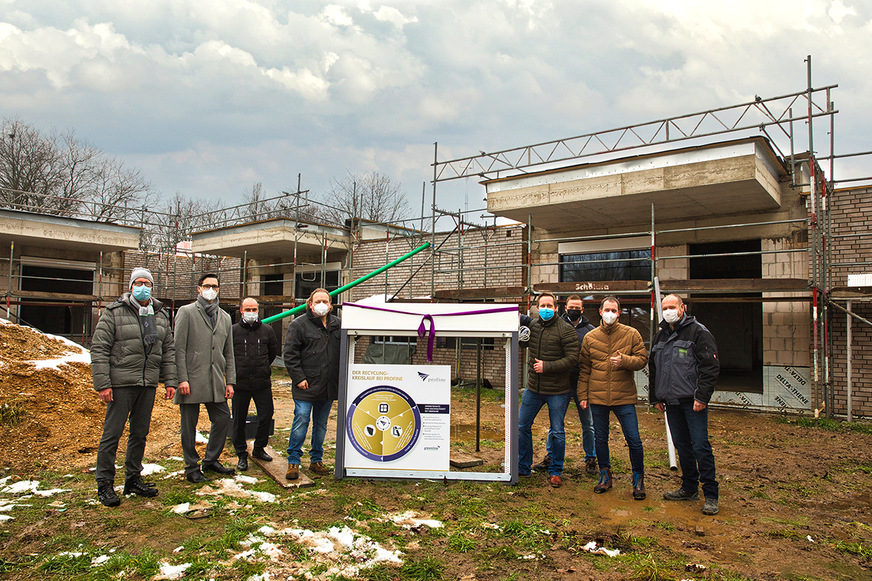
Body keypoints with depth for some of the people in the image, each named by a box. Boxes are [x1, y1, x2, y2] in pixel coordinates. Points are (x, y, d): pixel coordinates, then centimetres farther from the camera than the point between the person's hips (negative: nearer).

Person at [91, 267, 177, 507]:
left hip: (149, 384, 5)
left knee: (140, 433, 12)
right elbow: (99, 349, -6)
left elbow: (168, 351, 14)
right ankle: (104, 484, 12)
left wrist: (170, 381, 7)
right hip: (121, 383, -5)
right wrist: (102, 384, -12)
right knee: (112, 433, 0)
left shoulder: (161, 316, 12)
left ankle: (133, 479, 24)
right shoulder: (114, 313, -4)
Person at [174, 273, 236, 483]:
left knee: (223, 419, 7)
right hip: (191, 380, -5)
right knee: (189, 426, 4)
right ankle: (192, 468, 18)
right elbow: (179, 348, -6)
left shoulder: (225, 318, 15)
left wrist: (230, 381, 10)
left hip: (215, 382, 5)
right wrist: (182, 379, -13)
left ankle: (210, 460, 26)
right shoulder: (186, 312, 0)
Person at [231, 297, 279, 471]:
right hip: (239, 383, -1)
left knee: (266, 417, 4)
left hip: (263, 384, 2)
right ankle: (241, 454, 21)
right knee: (239, 421, 6)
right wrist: (233, 372, 8)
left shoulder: (267, 330, 5)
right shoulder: (232, 331, -1)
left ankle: (259, 448, 25)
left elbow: (273, 351, 20)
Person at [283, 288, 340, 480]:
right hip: (306, 386, -4)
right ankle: (293, 461, 7)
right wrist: (298, 378, -12)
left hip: (329, 387, 5)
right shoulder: (299, 324, -4)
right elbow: (290, 354, -6)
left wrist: (341, 376, 10)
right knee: (301, 422, -6)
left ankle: (316, 460, 24)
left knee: (321, 425, 13)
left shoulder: (337, 324, 9)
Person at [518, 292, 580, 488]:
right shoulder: (532, 325, 4)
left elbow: (572, 358, -15)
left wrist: (547, 366, -19)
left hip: (557, 391, -5)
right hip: (533, 388, 5)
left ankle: (555, 472, 23)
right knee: (522, 426, 9)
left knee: (557, 432, 6)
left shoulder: (565, 329, -11)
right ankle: (523, 467, 26)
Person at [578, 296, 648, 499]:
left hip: (624, 397, -2)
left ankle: (638, 478, 19)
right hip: (597, 397, 2)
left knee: (634, 440, -1)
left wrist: (624, 360, -20)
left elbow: (642, 359, -1)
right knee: (600, 439, 12)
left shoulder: (631, 334, 0)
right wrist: (583, 395, 5)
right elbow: (584, 369, 8)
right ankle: (605, 475, 29)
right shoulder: (590, 337, 5)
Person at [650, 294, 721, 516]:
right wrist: (657, 397, 17)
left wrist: (702, 397, -16)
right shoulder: (660, 336, 15)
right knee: (681, 445, 12)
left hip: (692, 401, -6)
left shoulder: (698, 332, -5)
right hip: (671, 401, 6)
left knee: (700, 445, -6)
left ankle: (711, 495, 3)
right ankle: (689, 488, 24)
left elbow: (711, 367, -10)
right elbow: (653, 369, 22)